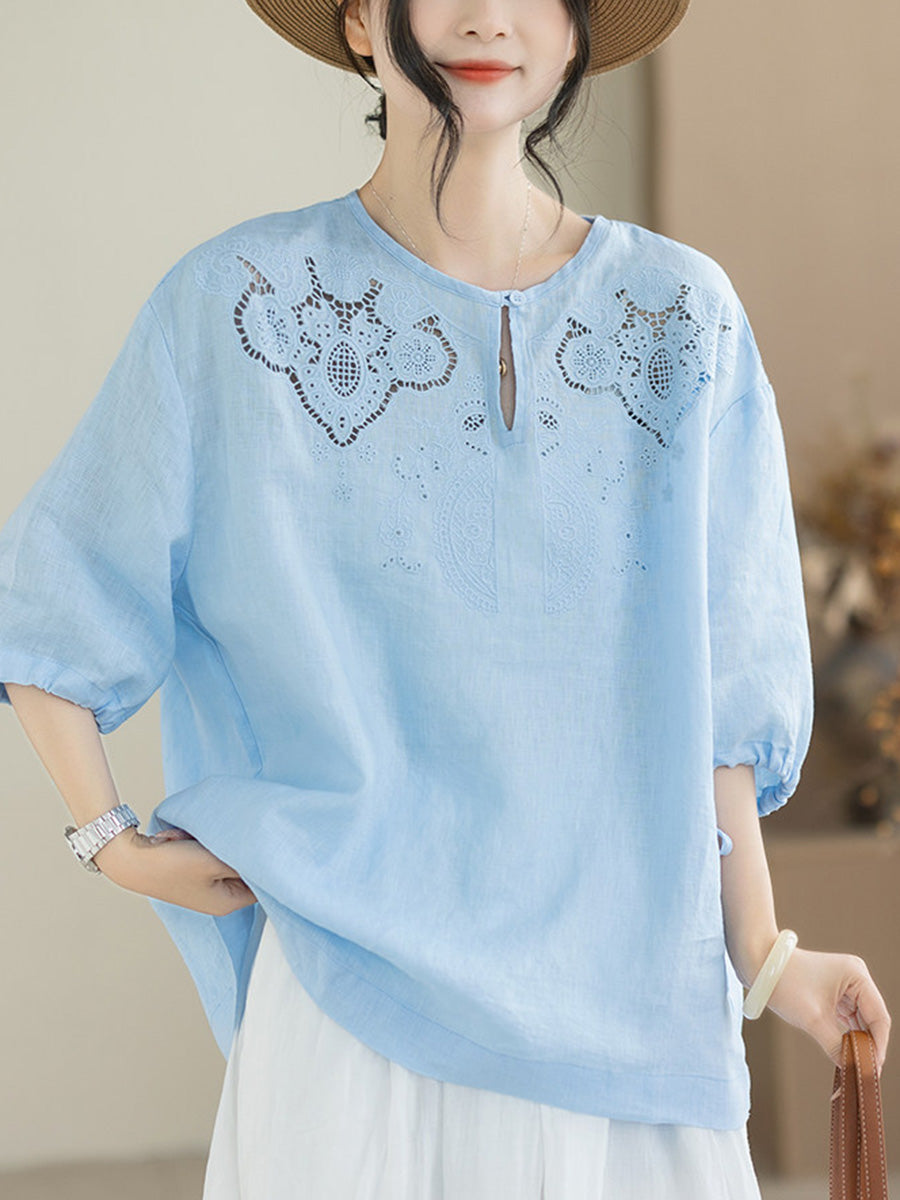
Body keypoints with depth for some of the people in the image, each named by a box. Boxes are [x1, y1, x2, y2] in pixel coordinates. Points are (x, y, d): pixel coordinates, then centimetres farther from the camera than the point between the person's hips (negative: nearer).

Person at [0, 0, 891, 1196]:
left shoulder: (680, 313, 4)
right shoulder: (237, 304, -2)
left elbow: (713, 683, 6)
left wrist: (762, 955, 5)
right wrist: (113, 840, 0)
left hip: (626, 992, 2)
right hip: (358, 974, -2)